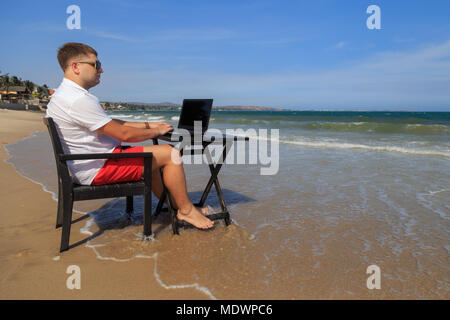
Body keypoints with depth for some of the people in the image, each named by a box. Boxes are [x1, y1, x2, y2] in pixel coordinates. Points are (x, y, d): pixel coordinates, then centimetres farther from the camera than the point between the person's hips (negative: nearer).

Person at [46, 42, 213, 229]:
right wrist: (157, 131, -4)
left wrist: (148, 125, 12)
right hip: (99, 169, -11)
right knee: (170, 153, -10)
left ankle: (172, 205, 29)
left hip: (86, 168, 11)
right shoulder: (79, 99, -22)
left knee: (149, 157, 25)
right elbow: (123, 134, -21)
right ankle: (186, 210, 4)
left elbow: (112, 123, 16)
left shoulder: (63, 95, 14)